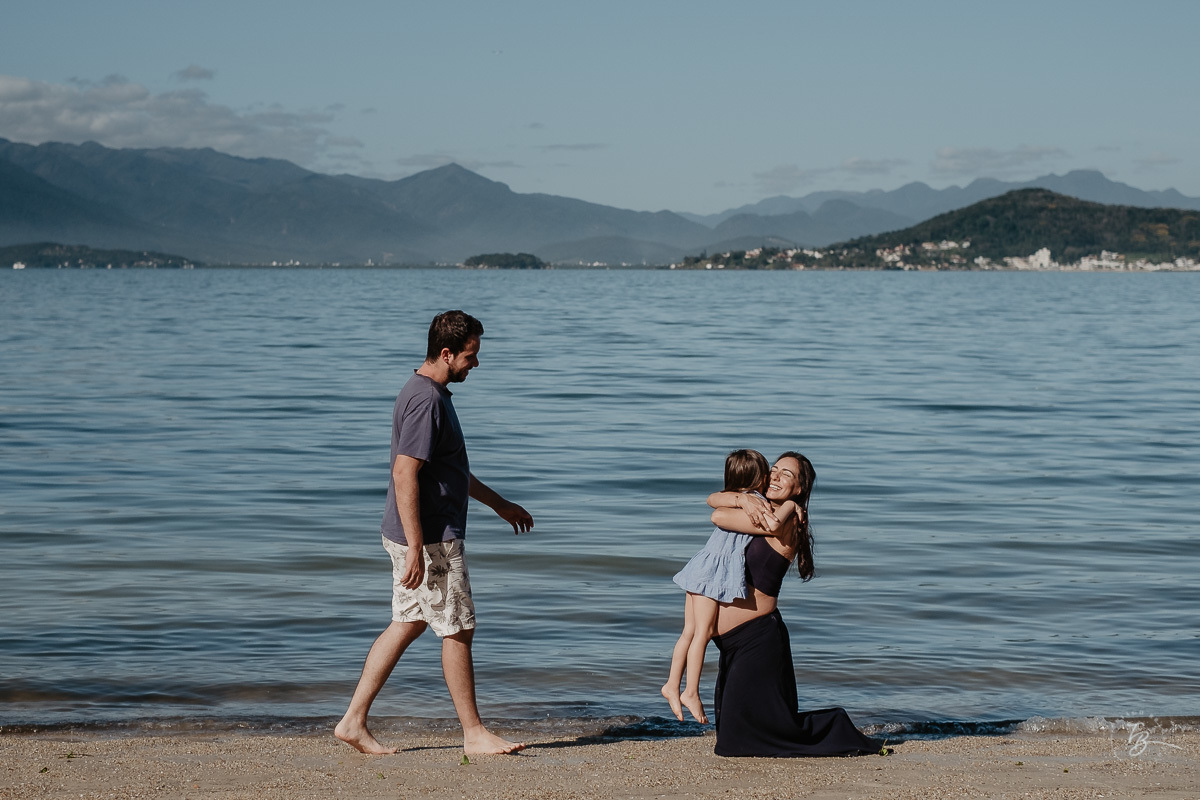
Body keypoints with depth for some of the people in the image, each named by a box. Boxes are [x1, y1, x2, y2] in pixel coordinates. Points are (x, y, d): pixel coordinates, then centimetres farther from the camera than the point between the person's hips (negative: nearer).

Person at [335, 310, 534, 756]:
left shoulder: (431, 393, 14)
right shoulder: (426, 400, -19)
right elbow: (404, 474, -25)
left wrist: (499, 504, 31)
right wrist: (416, 549, -27)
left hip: (414, 536, 10)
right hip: (430, 538, -10)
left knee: (407, 624, 13)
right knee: (458, 631, -1)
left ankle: (354, 722, 14)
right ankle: (474, 734, 9)